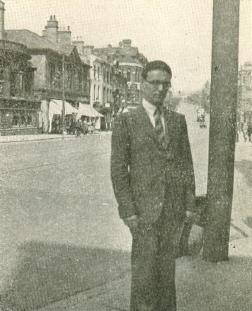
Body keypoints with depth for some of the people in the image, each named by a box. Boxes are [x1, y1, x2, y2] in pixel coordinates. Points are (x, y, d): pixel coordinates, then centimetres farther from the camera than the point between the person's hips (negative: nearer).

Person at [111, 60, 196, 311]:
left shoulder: (178, 120, 8)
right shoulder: (125, 121, -6)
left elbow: (185, 164, 8)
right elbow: (118, 169, -8)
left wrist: (190, 204, 1)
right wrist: (128, 212, -14)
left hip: (174, 207, 4)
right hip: (144, 206, -4)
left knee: (167, 265, 12)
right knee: (144, 268, 0)